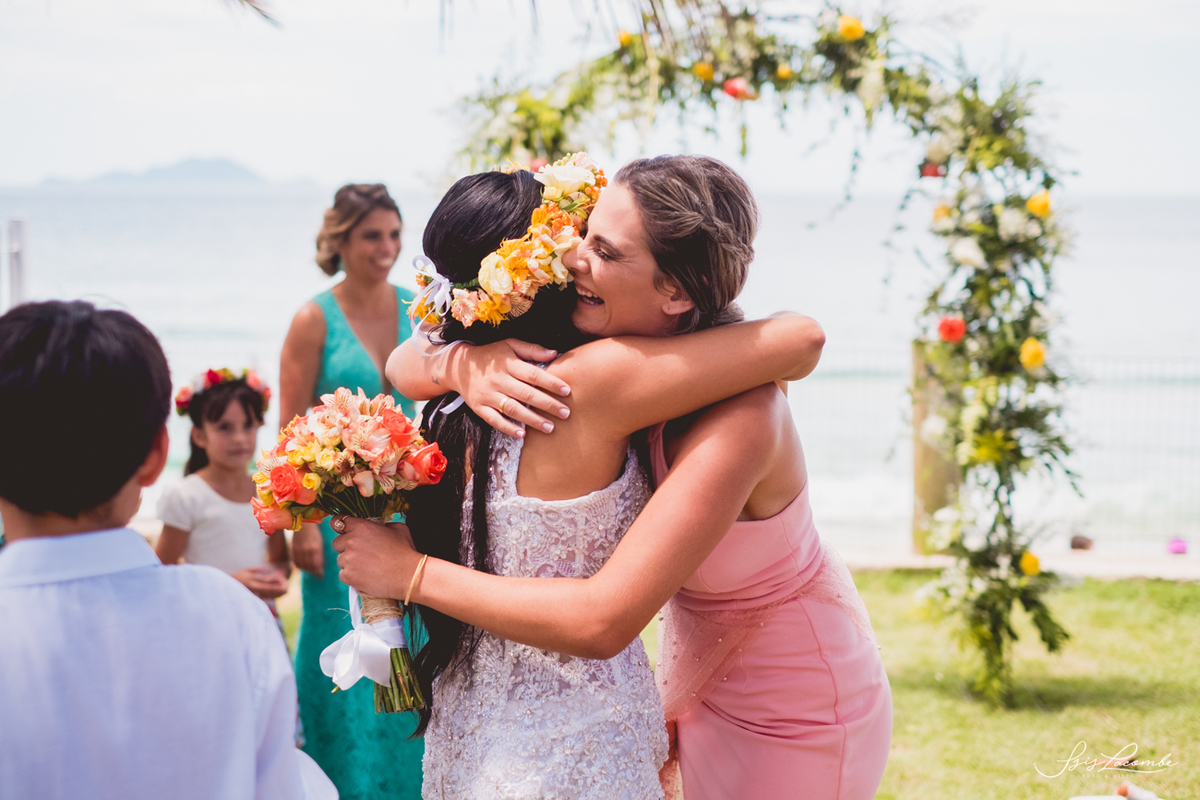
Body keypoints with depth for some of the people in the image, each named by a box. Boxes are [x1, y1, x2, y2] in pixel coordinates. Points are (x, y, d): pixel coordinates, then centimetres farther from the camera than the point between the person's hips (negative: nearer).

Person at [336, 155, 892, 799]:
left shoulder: (736, 418, -35)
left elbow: (603, 621, -40)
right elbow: (405, 362, -10)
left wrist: (411, 571, -32)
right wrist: (462, 362, -34)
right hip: (701, 675, 6)